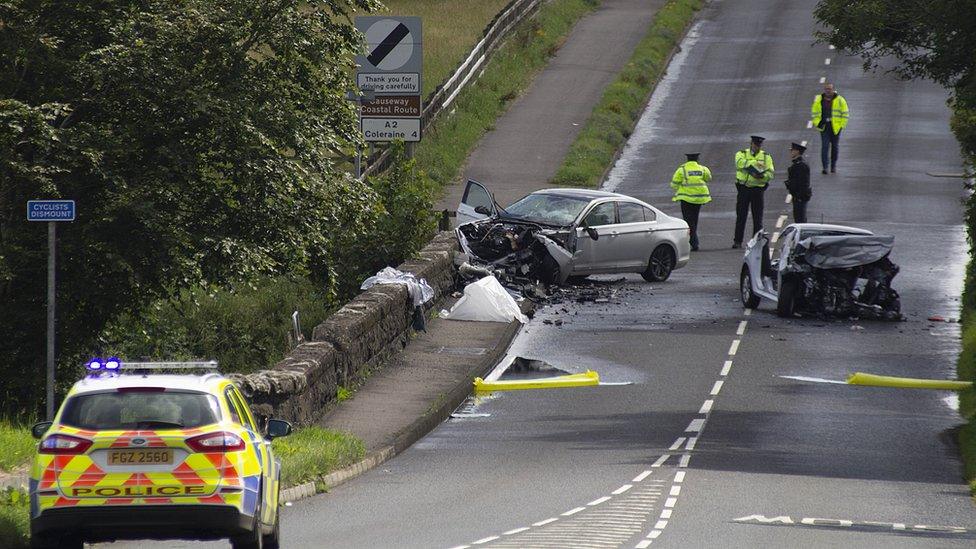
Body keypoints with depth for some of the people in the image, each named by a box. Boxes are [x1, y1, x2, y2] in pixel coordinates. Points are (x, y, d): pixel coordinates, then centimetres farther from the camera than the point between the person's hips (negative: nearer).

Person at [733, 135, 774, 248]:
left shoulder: (766, 156, 9)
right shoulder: (741, 154, 4)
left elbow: (770, 173, -1)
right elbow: (740, 162, -20)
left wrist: (761, 176, -21)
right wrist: (755, 163, -31)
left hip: (758, 189, 1)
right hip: (743, 188, -1)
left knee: (758, 218, 1)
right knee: (741, 216, 1)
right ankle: (737, 241, 5)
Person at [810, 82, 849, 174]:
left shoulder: (840, 100, -2)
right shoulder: (818, 100, 4)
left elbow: (845, 114, 3)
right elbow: (814, 113, 13)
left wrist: (842, 125, -4)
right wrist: (817, 123, -1)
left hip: (835, 127, 0)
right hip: (824, 127, 0)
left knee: (835, 147, 9)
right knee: (824, 146, -10)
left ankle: (833, 166, 22)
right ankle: (825, 167, -12)